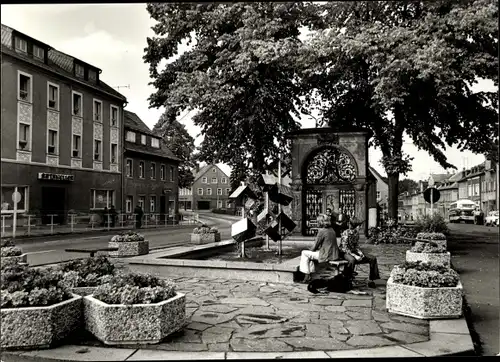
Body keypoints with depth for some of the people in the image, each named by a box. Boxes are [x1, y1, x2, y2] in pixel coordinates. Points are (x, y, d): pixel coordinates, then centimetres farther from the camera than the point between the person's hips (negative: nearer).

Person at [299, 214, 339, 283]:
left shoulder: (322, 231, -16)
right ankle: (311, 273, 24)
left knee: (304, 253, 3)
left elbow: (316, 245, -10)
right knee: (310, 253, 26)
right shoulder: (332, 230, 10)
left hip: (326, 255, -9)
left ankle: (307, 276, 6)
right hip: (334, 254, 9)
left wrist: (311, 250, 10)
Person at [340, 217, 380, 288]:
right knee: (352, 260, -43)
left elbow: (357, 246, 10)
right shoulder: (345, 234, -18)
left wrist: (360, 253, -10)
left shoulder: (357, 233, 5)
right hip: (345, 253, -7)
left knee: (373, 259, -5)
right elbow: (345, 248, -22)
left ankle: (371, 280, 0)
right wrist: (355, 256, -29)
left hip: (354, 251, 7)